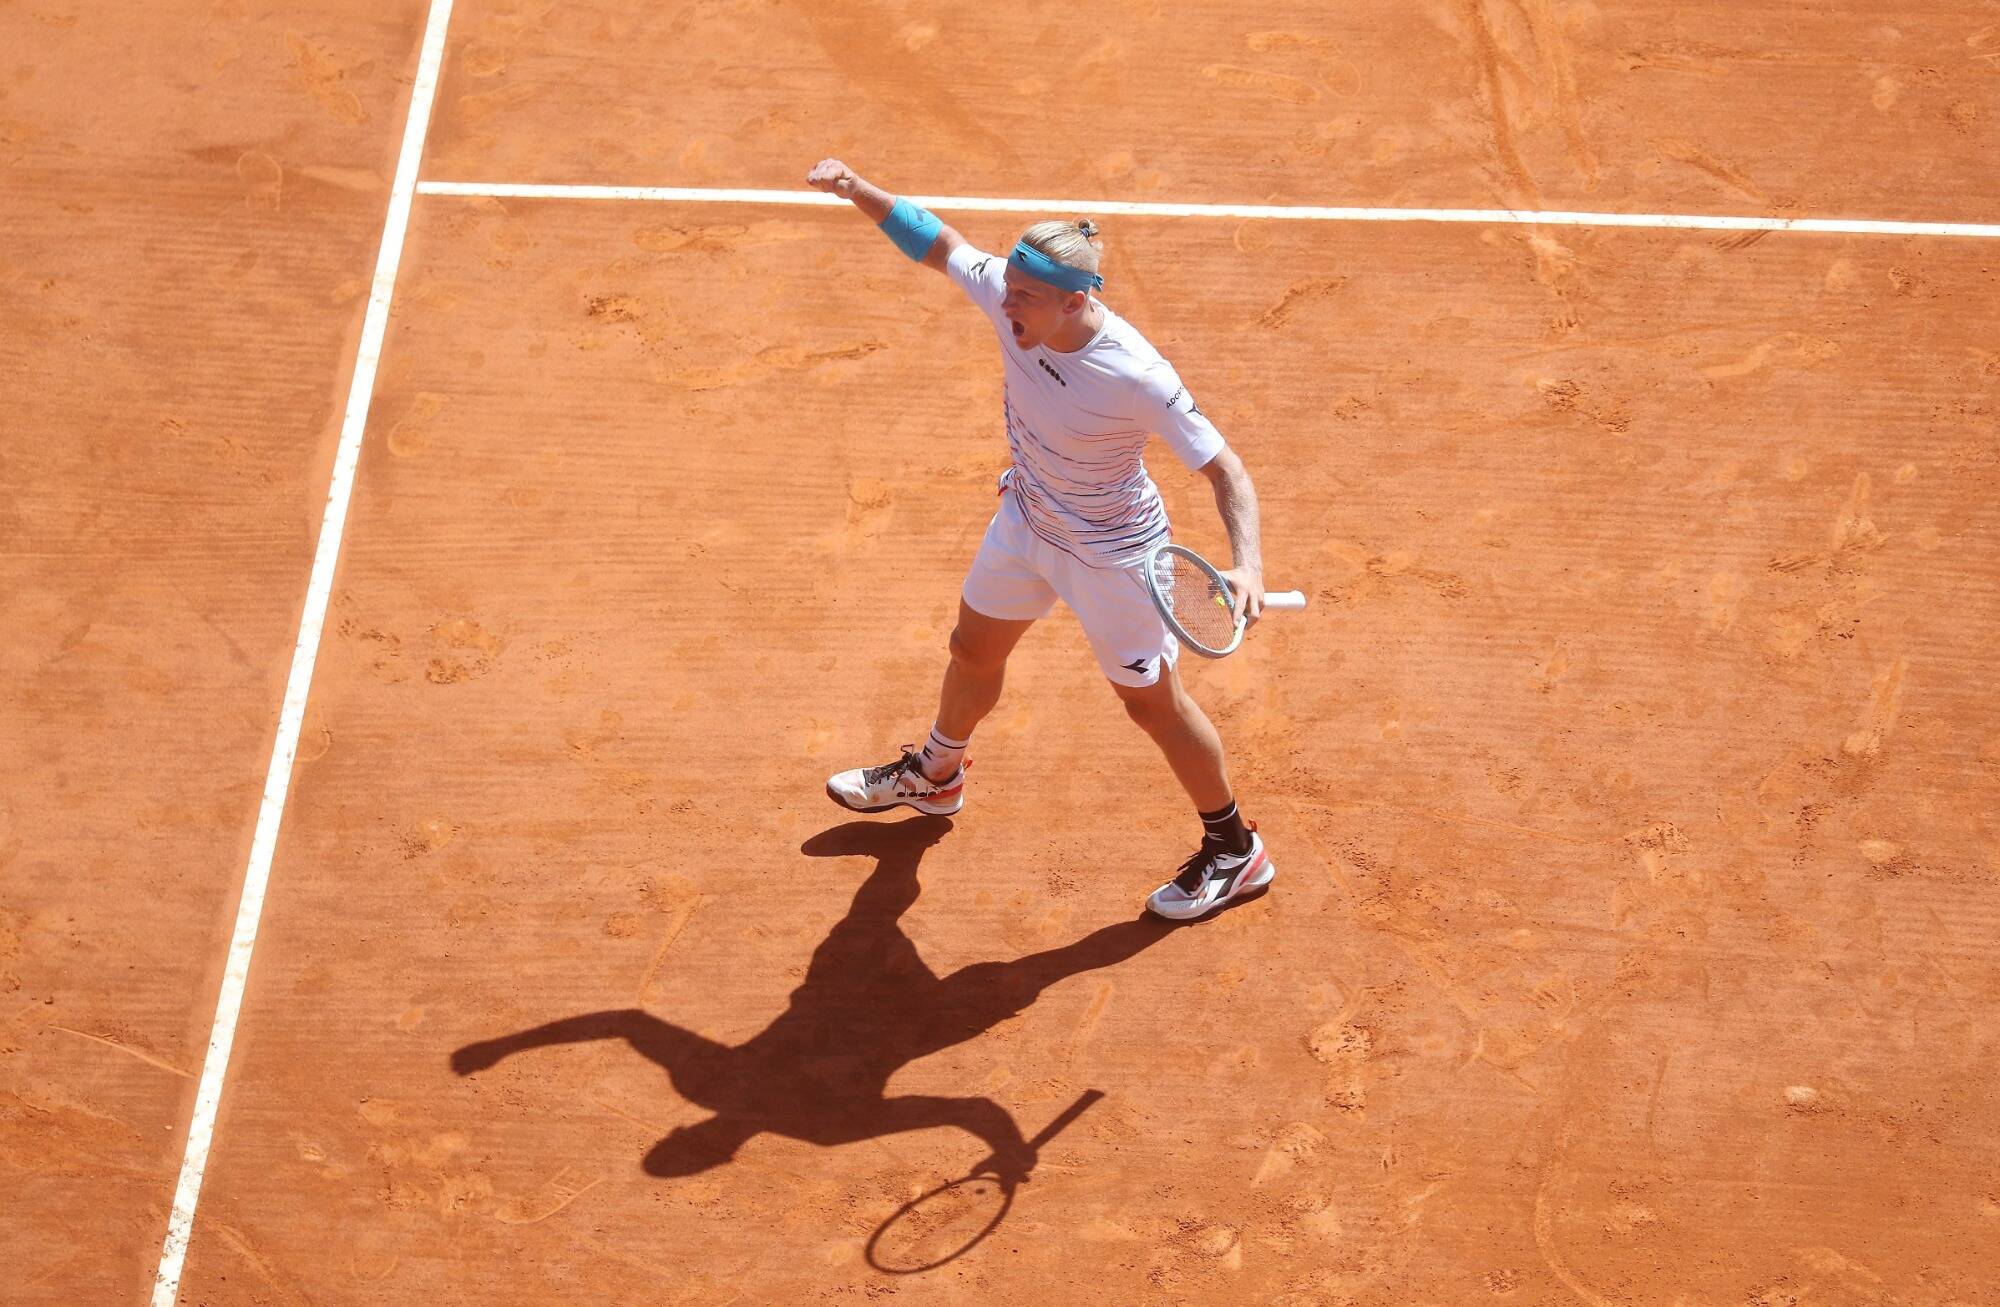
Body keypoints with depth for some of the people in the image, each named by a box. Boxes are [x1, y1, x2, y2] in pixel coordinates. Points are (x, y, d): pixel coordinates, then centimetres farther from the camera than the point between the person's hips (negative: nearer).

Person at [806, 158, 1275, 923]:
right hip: (1028, 518, 7)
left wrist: (1246, 561, -46)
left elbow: (1224, 469, -31)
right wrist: (857, 190, -17)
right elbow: (940, 243, -4)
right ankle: (934, 776, 54)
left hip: (1108, 552, -7)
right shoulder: (1010, 298, -21)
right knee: (974, 650, 25)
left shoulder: (1136, 376, -36)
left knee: (1151, 701, 8)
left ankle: (1234, 851, 30)